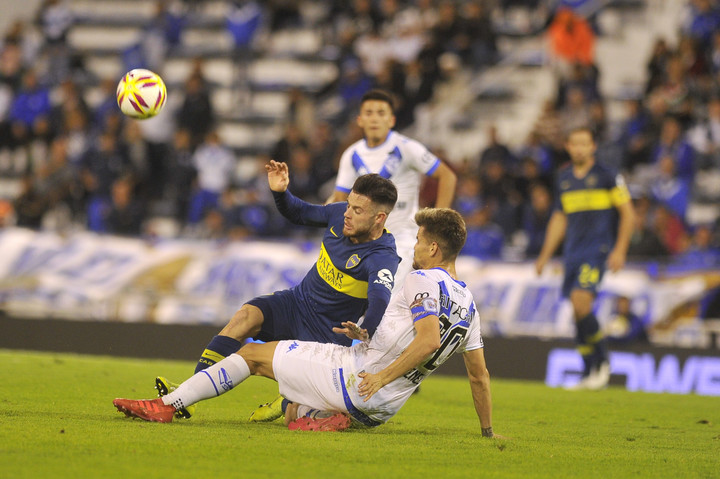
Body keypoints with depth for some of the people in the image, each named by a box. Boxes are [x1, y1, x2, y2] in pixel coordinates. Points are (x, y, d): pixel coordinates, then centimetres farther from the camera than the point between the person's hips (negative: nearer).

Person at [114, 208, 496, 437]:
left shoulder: (424, 281, -12)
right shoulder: (468, 304, 13)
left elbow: (429, 339, -29)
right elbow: (480, 375, 15)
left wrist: (382, 376, -27)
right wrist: (488, 430, 25)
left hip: (355, 376, -8)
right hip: (383, 409, 8)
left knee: (253, 353, 4)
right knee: (293, 416, 27)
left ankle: (167, 406, 0)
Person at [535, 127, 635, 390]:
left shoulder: (606, 176, -2)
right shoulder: (564, 179, 14)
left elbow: (628, 213, -2)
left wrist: (620, 250, -10)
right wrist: (545, 255, 19)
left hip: (597, 249, -6)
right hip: (573, 251, 6)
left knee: (580, 301, -21)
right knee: (578, 310, 3)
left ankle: (602, 362, -7)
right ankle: (590, 374, 11)